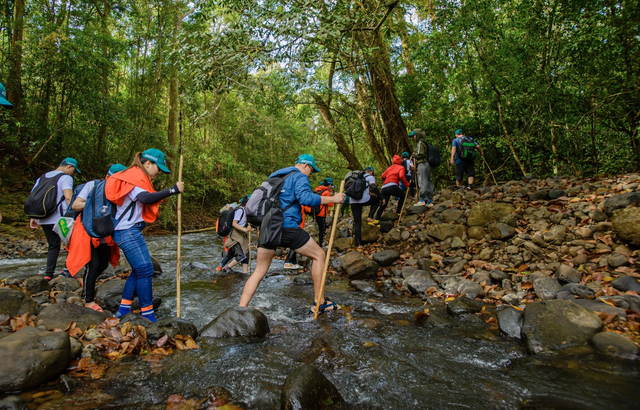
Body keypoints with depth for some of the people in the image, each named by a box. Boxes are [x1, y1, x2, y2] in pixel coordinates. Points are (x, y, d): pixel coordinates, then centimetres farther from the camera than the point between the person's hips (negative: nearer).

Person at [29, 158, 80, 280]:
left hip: (43, 219, 7)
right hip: (60, 218, -6)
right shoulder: (66, 177, -4)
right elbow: (68, 197, -19)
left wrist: (33, 217, 17)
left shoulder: (42, 178, 19)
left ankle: (48, 274, 8)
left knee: (53, 246, 16)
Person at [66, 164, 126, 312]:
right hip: (88, 232, -5)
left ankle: (85, 281, 45)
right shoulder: (92, 185, -11)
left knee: (103, 264, 13)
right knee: (94, 265, -8)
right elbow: (75, 205, -14)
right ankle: (89, 301, 8)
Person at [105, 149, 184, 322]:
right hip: (128, 231, -11)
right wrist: (172, 190, -32)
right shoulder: (135, 176, -12)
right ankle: (148, 316, -3)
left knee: (138, 270, 15)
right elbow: (145, 198, -30)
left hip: (129, 231, 11)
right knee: (145, 270, -9)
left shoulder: (135, 176, 20)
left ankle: (123, 309, 21)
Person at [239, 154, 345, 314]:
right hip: (287, 227, -7)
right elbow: (306, 198, -15)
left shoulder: (275, 176, 27)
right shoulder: (299, 176, 2)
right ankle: (319, 302, 11)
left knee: (259, 272, 12)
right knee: (319, 255, 10)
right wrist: (332, 199, -10)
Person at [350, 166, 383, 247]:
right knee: (377, 199, 27)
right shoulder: (370, 177, 9)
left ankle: (359, 243, 9)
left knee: (357, 222, 13)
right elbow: (374, 188, -8)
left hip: (353, 201, 5)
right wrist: (382, 198, -3)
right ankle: (370, 217, 11)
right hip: (364, 200, -5)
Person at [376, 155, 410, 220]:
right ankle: (398, 211, 20)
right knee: (402, 195, 22)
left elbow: (382, 176, 23)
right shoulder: (401, 167, 13)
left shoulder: (389, 168, 29)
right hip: (392, 186, -5)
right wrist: (407, 185, 2)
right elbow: (401, 176, -6)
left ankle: (377, 219, -7)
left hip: (384, 188, 5)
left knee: (383, 204, 5)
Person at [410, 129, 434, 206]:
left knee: (422, 182, -10)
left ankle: (422, 200, -11)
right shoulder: (424, 143, 21)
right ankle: (430, 201, 8)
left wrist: (413, 154, 2)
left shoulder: (420, 143, -8)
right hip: (427, 164, 10)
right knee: (428, 182, 7)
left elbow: (419, 154, -15)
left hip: (422, 164, -10)